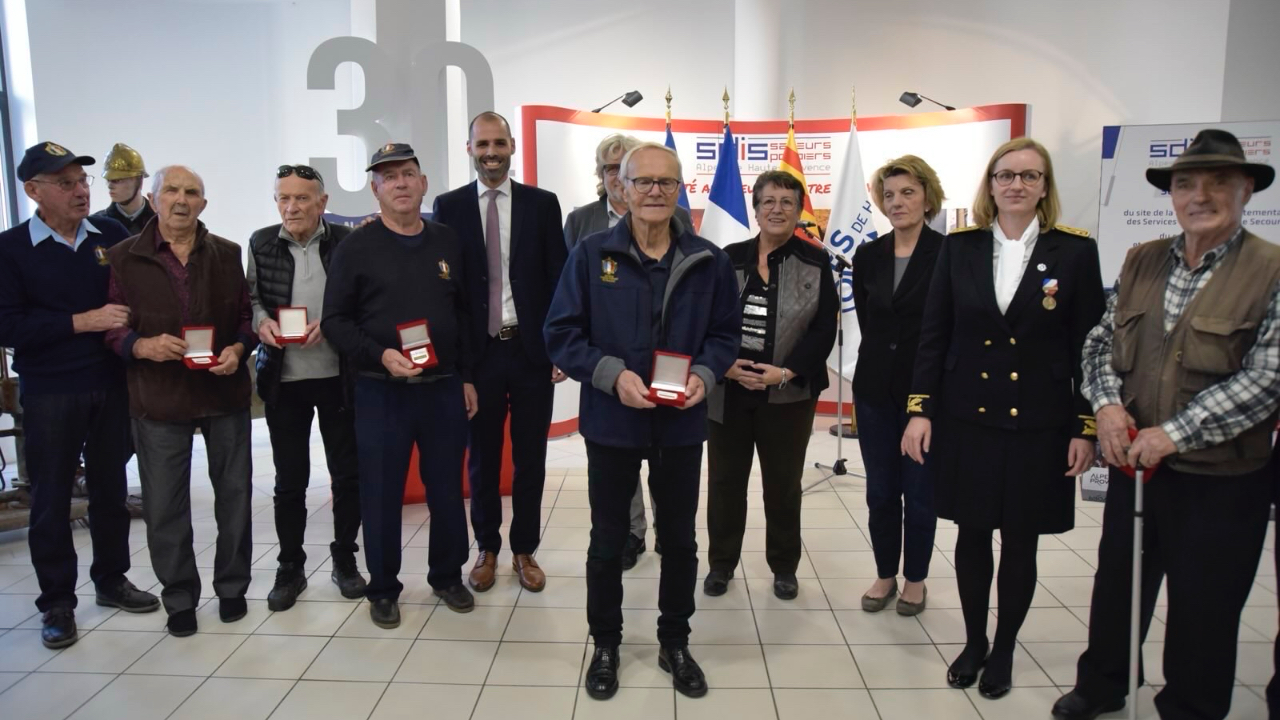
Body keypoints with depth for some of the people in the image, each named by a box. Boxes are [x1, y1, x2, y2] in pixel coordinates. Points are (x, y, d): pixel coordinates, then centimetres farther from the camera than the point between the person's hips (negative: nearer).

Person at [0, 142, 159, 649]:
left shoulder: (112, 236, 2)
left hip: (112, 384, 3)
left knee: (110, 486, 13)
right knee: (52, 497, 6)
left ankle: (111, 579, 29)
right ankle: (57, 602, 19)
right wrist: (83, 322, -20)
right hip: (49, 393, -3)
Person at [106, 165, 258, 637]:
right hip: (158, 398, -1)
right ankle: (179, 598, 23)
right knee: (164, 506, 6)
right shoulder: (123, 258, 0)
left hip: (225, 391, 2)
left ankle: (232, 587, 28)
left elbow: (248, 314, 8)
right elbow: (111, 328, 0)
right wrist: (142, 346, -20)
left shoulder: (227, 255, 5)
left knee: (234, 495, 11)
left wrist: (238, 349, -11)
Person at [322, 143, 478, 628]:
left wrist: (467, 377, 9)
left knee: (447, 490, 11)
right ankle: (383, 589, 22)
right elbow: (335, 321, -4)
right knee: (381, 494, 6)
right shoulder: (356, 247, -3)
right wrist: (379, 355, -19)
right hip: (381, 391, -3)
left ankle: (447, 577, 29)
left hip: (444, 387, 3)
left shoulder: (448, 243, 8)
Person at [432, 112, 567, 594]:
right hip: (477, 352, 0)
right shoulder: (449, 206, 2)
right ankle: (487, 549, 28)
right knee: (482, 457, 11)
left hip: (532, 350, 0)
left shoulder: (542, 204, 2)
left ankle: (525, 550, 25)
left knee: (530, 459, 10)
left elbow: (558, 279, 1)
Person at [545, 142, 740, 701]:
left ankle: (675, 642, 35)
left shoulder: (709, 261, -1)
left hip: (682, 424, 2)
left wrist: (704, 375, -14)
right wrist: (612, 375, -20)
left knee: (680, 538, 15)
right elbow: (562, 333, -7)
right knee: (608, 539, 13)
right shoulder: (591, 254, -7)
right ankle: (605, 644, 33)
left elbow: (724, 334, 6)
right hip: (611, 421, -1)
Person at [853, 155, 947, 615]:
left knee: (919, 491, 8)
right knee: (880, 491, 11)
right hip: (876, 388, 4)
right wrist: (884, 356, 8)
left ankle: (915, 579, 26)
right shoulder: (868, 256, 4)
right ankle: (885, 575, 28)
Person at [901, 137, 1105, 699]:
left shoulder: (1075, 251, -2)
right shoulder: (959, 248, 1)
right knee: (971, 535, 11)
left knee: (1020, 543, 10)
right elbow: (933, 334, 2)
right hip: (968, 419, 1)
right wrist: (920, 408, -4)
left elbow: (1088, 347, -1)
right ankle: (973, 641, 32)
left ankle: (1004, 651, 30)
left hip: (1038, 425, -1)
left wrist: (1086, 427, -4)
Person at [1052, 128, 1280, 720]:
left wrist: (1174, 433, -21)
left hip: (1220, 479, -4)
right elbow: (1101, 340, 7)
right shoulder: (1141, 262, 4)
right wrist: (1107, 404, -11)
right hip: (1134, 459, 5)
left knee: (1202, 610, 12)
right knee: (1116, 583, 20)